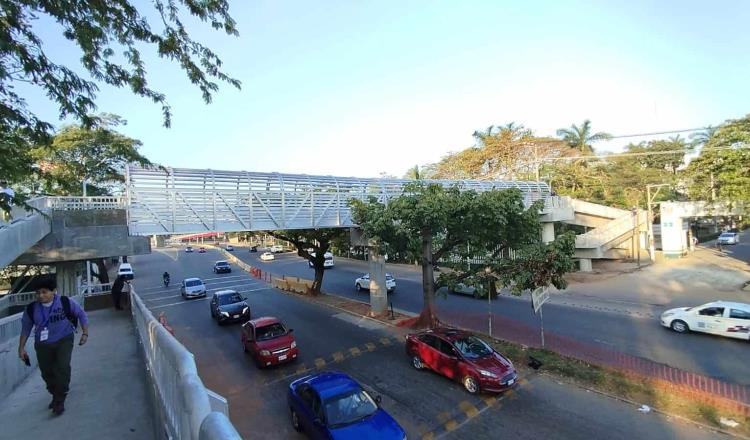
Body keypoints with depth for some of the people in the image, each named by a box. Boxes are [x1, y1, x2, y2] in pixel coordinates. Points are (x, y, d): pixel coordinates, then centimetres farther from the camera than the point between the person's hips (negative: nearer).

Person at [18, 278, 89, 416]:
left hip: (64, 341, -3)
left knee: (62, 368, -17)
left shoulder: (66, 302, -12)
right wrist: (21, 348, 9)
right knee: (47, 373, 12)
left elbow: (81, 314, -1)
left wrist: (85, 333, -5)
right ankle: (56, 396, 37)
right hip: (43, 345, 3)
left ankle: (60, 401, -3)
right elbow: (25, 328, 9)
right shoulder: (31, 309, -5)